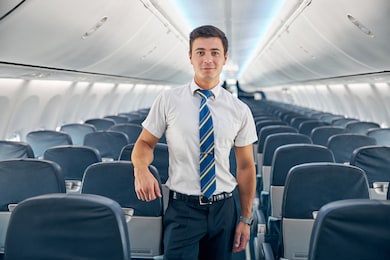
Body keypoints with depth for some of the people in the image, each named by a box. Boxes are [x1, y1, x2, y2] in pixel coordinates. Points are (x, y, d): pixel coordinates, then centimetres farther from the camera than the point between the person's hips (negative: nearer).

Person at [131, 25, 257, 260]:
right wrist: (141, 168, -21)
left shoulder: (240, 110, 0)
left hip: (223, 209, 2)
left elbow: (246, 166, 4)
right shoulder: (168, 101, -3)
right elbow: (145, 143, 2)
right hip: (183, 209, -2)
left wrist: (246, 219, 4)